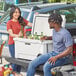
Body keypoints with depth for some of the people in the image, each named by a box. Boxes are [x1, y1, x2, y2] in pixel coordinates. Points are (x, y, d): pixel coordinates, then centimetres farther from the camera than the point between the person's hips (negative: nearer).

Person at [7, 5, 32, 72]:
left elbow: (31, 25, 1)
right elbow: (11, 34, -13)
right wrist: (17, 35, -32)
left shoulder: (22, 20, 10)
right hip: (13, 43, -4)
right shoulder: (9, 23, -3)